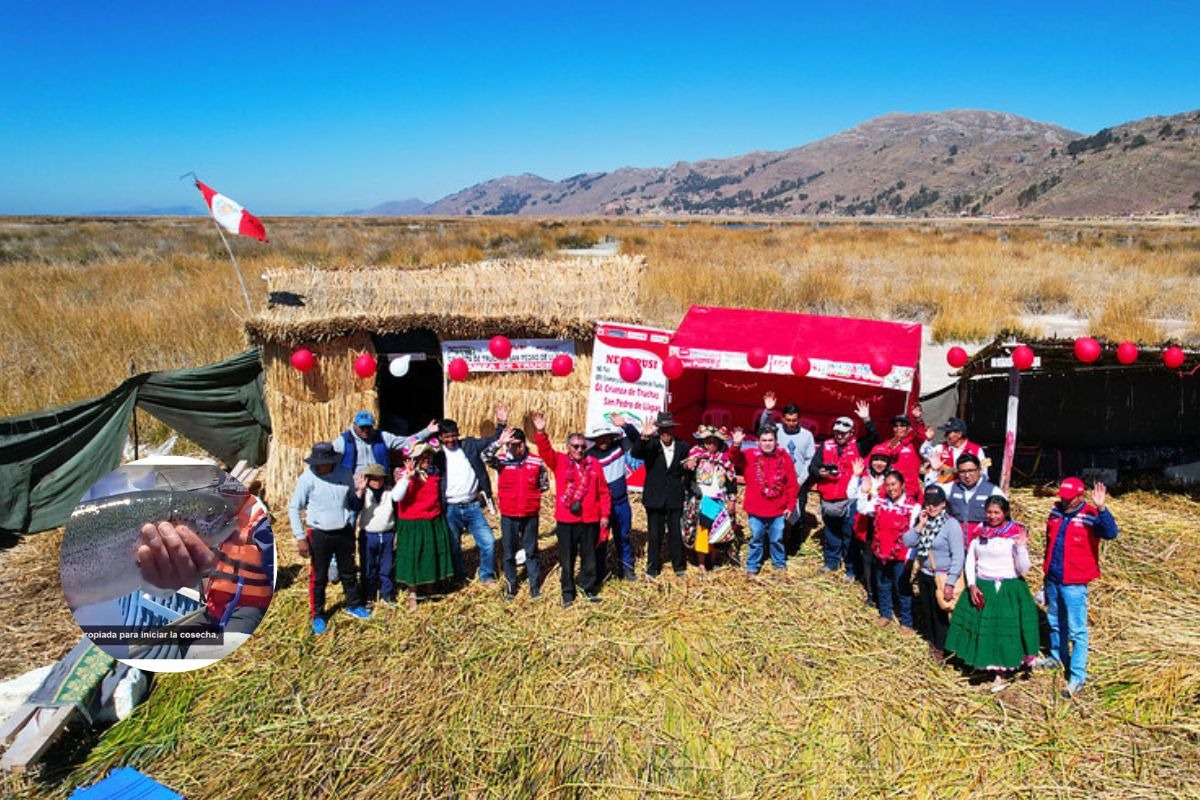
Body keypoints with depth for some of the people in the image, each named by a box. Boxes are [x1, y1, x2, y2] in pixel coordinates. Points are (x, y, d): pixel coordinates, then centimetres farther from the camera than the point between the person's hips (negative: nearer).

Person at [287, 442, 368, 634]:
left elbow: (353, 502, 11)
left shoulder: (345, 474, -6)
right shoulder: (307, 478, -14)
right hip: (319, 534, -3)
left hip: (344, 532, 3)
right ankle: (317, 615, 23)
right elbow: (293, 508, -9)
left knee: (349, 571, 17)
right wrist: (300, 538, -11)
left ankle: (354, 605, 37)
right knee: (319, 576, 6)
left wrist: (360, 491, -11)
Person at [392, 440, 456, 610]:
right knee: (412, 558, 4)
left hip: (434, 524, 4)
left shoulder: (435, 472, 2)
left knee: (433, 557, 14)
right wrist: (408, 477, -33)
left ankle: (431, 588, 34)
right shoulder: (403, 473, -11)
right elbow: (396, 497, -25)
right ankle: (412, 595, 18)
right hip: (411, 525, -4)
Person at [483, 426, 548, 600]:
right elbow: (485, 457, -26)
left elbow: (544, 485, 7)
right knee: (508, 552, 11)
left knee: (531, 551, 13)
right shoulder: (502, 461, -6)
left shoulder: (537, 462, -4)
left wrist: (530, 495, -3)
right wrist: (499, 442, -31)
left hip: (530, 514, 0)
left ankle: (535, 585, 25)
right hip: (508, 515, 0)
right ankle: (510, 585, 25)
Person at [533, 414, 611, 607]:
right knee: (567, 559, 9)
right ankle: (568, 593, 22)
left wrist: (604, 514, 2)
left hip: (590, 520, 1)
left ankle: (589, 588, 29)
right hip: (566, 521, -1)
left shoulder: (593, 464, 2)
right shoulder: (559, 461, 0)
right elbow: (545, 451, -18)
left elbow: (603, 492, 5)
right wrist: (541, 432, -34)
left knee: (589, 557, 13)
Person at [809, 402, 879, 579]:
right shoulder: (826, 446, 5)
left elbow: (873, 437, -13)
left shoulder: (857, 447, 2)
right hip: (828, 500, 2)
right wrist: (820, 472, -17)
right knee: (831, 535, 17)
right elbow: (812, 467, 5)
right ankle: (831, 562, 33)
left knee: (850, 536, 2)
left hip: (849, 500, -2)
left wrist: (866, 420, -26)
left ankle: (852, 570, 12)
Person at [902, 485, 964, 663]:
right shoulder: (923, 520, 1)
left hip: (941, 577, -6)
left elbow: (957, 557, -19)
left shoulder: (951, 524, -18)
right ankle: (932, 642, 41)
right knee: (926, 612, 20)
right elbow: (907, 542, -4)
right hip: (924, 575, 6)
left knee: (940, 615, 10)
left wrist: (950, 583, -21)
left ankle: (940, 649, 28)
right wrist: (920, 526, -15)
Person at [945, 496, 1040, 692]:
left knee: (1004, 632, 2)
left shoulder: (1015, 535, -9)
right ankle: (983, 664, 29)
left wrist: (1021, 547, -26)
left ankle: (1001, 675, 16)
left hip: (1008, 591, -4)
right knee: (981, 629, 10)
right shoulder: (980, 532, 3)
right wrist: (971, 585, -4)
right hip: (981, 588, 4)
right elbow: (970, 560, 8)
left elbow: (1024, 569, -11)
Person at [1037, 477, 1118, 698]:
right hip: (1053, 578, 7)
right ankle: (1057, 657, 42)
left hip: (1074, 582, -6)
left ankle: (1077, 676, 4)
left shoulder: (1090, 516, -13)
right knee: (1055, 621, 22)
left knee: (1076, 629, -2)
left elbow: (1111, 533, -32)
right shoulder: (1057, 511, 4)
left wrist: (1101, 508, -45)